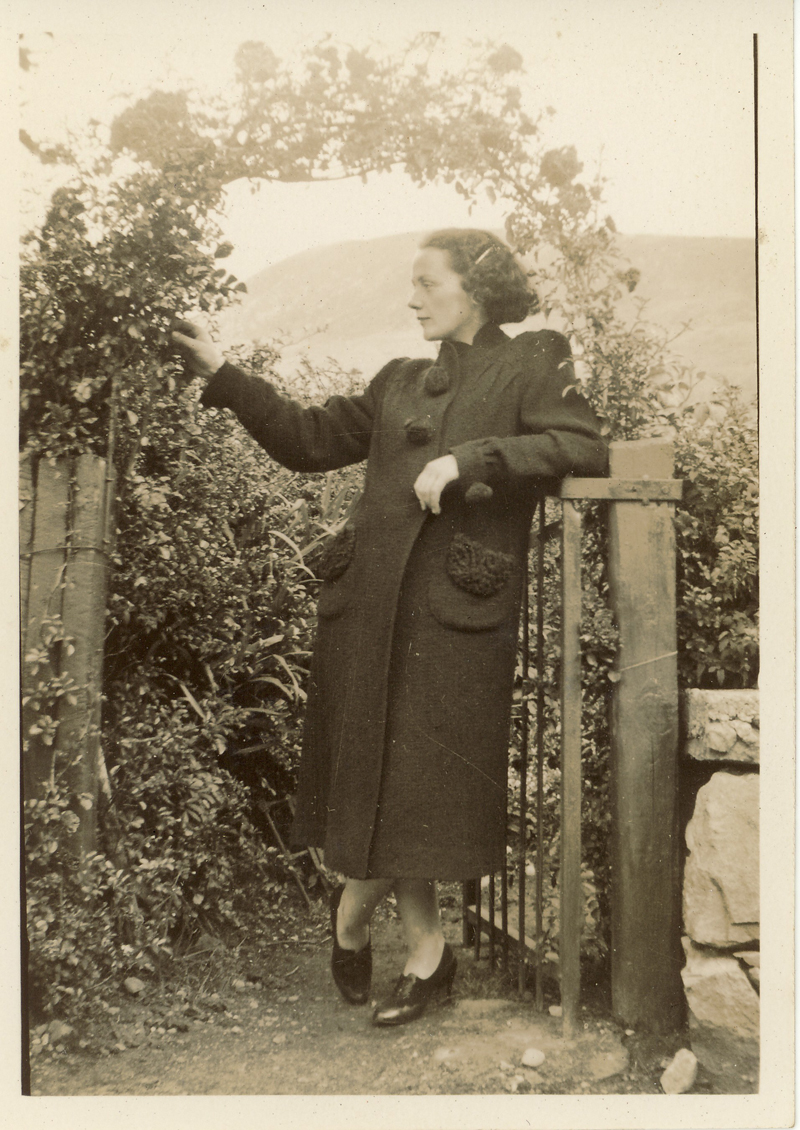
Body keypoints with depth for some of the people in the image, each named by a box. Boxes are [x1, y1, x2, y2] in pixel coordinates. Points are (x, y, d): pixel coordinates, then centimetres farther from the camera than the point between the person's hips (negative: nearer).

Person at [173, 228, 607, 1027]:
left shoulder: (530, 368, 5)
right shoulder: (399, 383, 20)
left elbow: (583, 448, -10)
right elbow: (310, 440, 19)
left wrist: (468, 460, -17)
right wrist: (224, 378, 14)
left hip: (457, 608, -5)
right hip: (371, 601, 5)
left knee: (424, 777, -1)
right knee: (379, 772, 7)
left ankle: (355, 908, 25)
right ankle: (424, 951, 25)